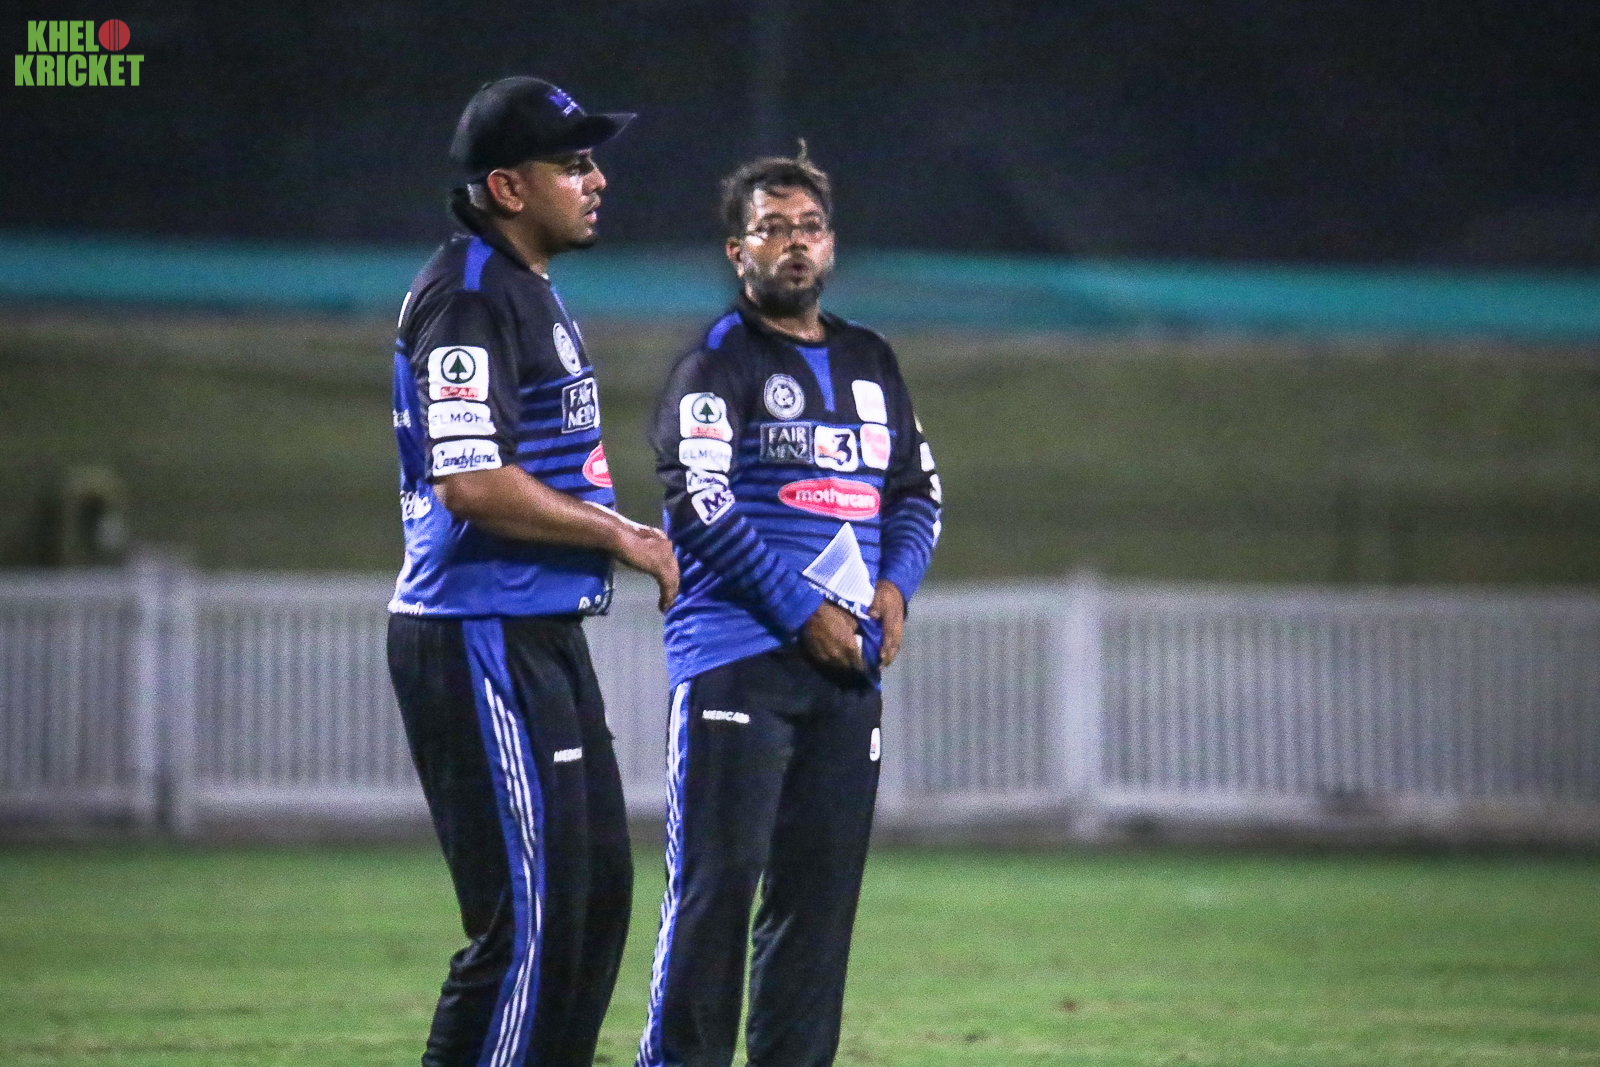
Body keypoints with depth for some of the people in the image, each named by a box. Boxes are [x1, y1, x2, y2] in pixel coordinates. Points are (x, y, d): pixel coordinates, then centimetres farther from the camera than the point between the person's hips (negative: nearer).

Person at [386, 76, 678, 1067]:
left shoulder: (535, 293, 18)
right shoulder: (468, 293, -14)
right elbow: (472, 482, -23)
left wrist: (618, 534, 10)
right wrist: (618, 535, -15)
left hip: (547, 635, 11)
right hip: (482, 640, -11)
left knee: (598, 892, 14)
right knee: (531, 913, -10)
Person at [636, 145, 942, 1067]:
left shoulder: (871, 362, 19)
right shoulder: (717, 365, -1)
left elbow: (919, 490, 23)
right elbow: (700, 504, -11)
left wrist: (895, 582, 2)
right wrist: (803, 613, -15)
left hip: (847, 664, 6)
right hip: (737, 655, -6)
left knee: (821, 889, 4)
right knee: (717, 883, -11)